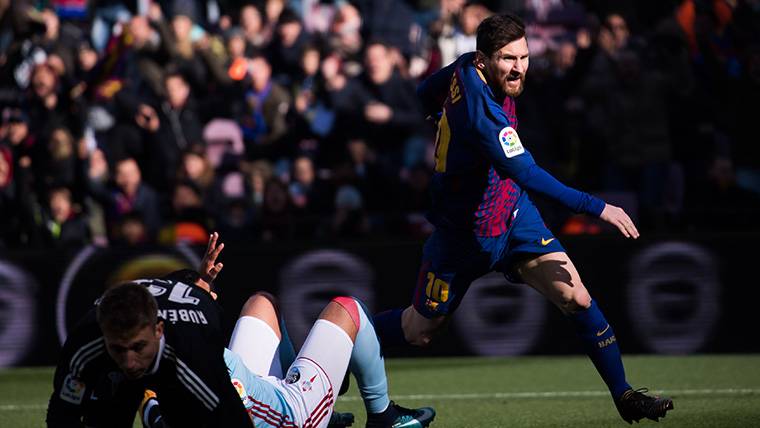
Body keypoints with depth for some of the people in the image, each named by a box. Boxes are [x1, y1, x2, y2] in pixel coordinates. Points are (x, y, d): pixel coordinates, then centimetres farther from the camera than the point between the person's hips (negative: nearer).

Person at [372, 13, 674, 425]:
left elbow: (425, 94, 12)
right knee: (420, 330, 12)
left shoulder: (465, 69, -10)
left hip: (514, 213, 7)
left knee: (576, 298, -10)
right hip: (465, 233, -7)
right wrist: (597, 208, -41)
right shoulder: (480, 110, -34)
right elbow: (526, 175, -41)